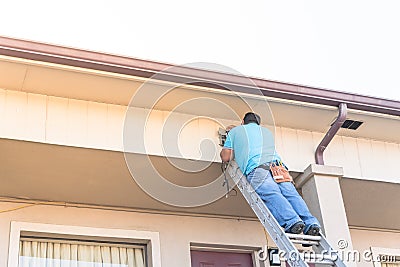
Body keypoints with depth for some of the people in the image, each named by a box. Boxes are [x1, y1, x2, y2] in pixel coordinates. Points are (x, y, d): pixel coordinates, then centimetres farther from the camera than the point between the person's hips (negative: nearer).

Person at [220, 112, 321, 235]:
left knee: (271, 195, -24)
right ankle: (310, 222, -32)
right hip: (276, 163, 4)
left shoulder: (235, 131, 30)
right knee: (291, 194, -10)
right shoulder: (267, 131, 41)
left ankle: (292, 221, -47)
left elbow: (226, 157, 26)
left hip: (255, 167, -4)